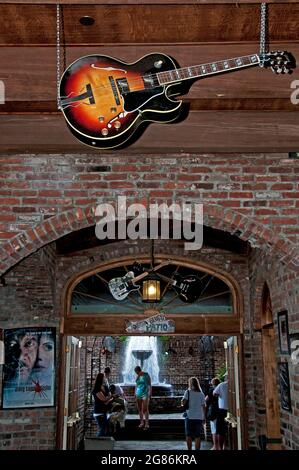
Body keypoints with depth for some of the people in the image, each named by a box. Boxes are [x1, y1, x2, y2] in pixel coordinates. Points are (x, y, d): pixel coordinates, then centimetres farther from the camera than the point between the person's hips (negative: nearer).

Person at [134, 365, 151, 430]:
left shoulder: (146, 375, -6)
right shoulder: (138, 376, 9)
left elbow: (149, 385, -6)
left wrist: (149, 394, -11)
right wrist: (135, 393, 14)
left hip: (145, 394, -5)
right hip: (138, 394, 5)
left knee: (145, 409, -8)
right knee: (139, 409, 6)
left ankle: (146, 423, -5)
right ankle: (142, 422, 14)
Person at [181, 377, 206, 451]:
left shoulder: (188, 392, -4)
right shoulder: (201, 394, 4)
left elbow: (183, 402, -16)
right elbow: (203, 406, 4)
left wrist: (182, 404, 7)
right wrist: (204, 417, 11)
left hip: (190, 417, -2)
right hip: (199, 417, 2)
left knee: (188, 436, 8)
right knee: (197, 436, 9)